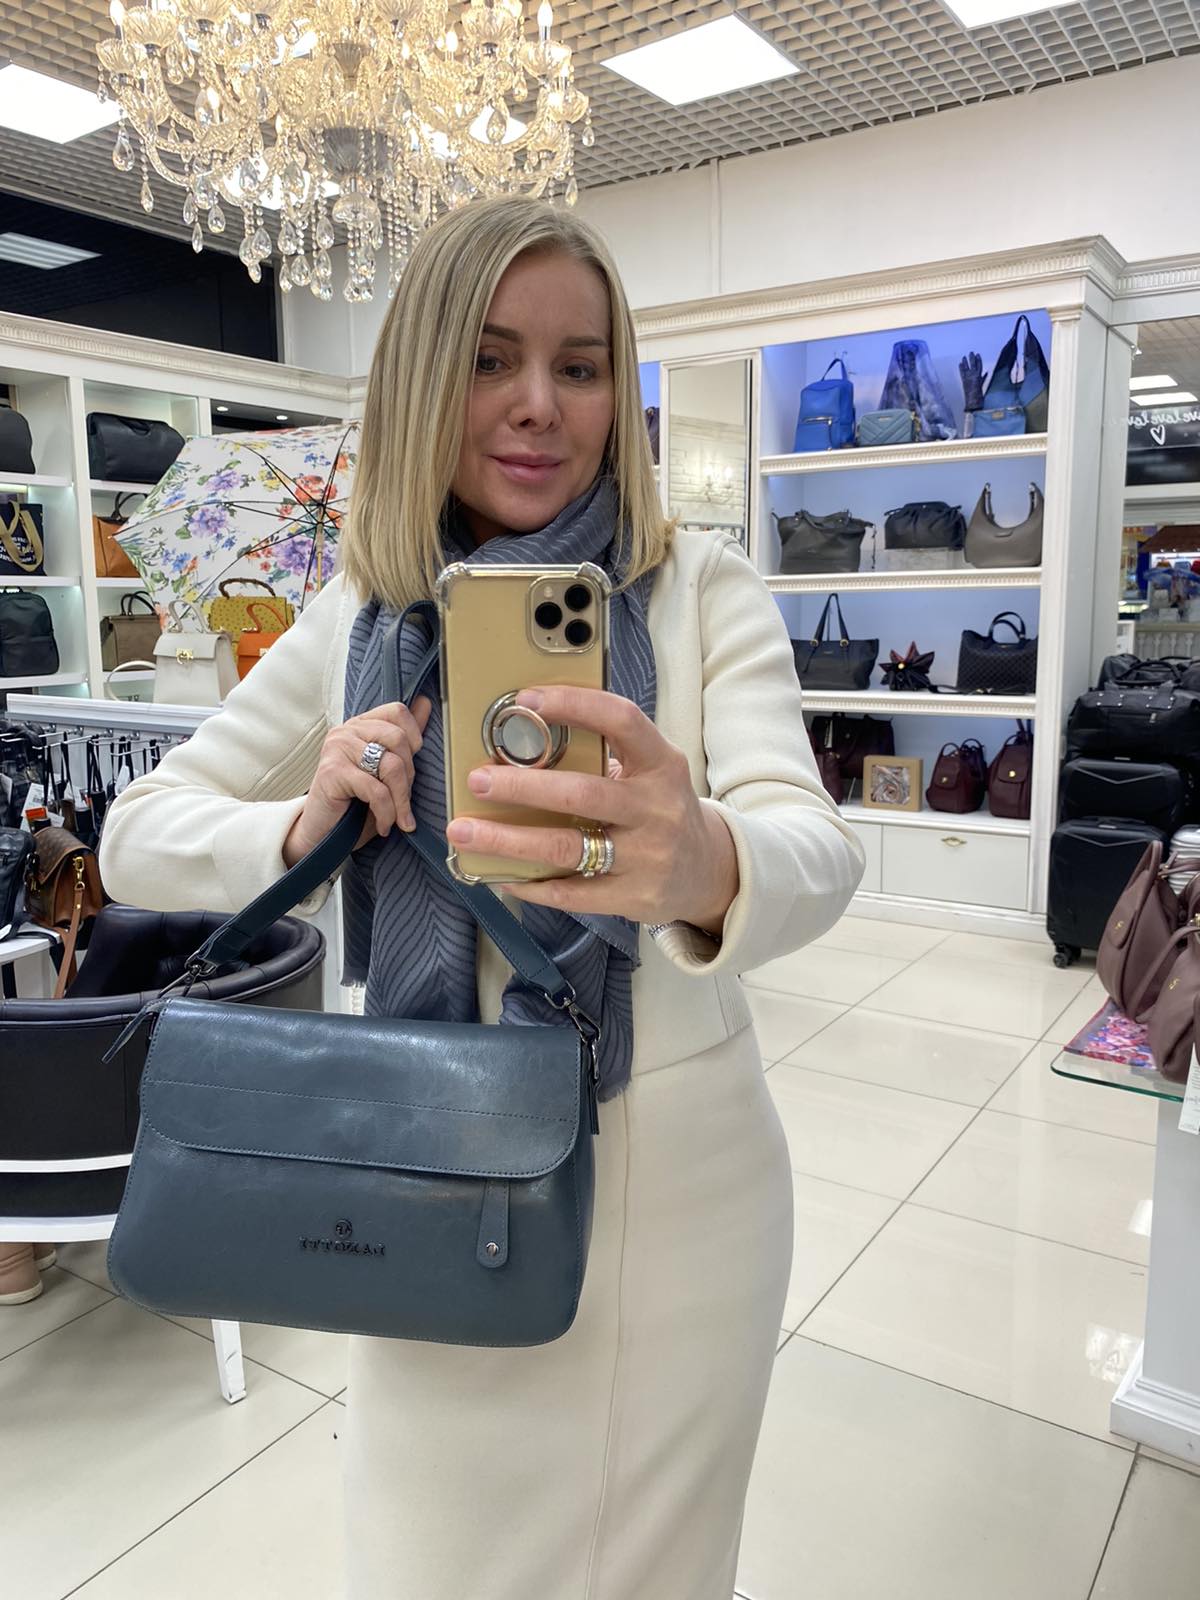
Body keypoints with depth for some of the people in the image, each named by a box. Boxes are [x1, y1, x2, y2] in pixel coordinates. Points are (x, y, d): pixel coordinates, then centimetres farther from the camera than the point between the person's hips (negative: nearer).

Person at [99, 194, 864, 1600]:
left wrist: (707, 865, -46)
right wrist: (303, 827, -18)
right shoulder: (360, 623, 0)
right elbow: (137, 837, 3)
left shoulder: (702, 589, -7)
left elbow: (816, 845, -22)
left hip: (672, 1174, -1)